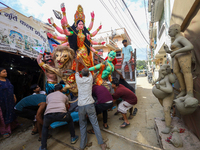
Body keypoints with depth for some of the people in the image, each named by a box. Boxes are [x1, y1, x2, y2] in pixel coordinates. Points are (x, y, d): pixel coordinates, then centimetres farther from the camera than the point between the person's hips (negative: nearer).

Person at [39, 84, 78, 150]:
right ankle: (73, 137, 41)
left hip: (48, 114, 2)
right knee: (70, 120, 34)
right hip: (61, 113, -1)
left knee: (45, 127, 37)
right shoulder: (65, 96, 29)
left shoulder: (48, 95, 32)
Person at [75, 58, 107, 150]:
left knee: (82, 125, 16)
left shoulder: (78, 80, 3)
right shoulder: (90, 79, 3)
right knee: (95, 124, 8)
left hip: (81, 105, 1)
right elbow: (88, 71, 22)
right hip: (89, 104, -1)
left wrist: (77, 63, 40)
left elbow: (77, 72, 23)